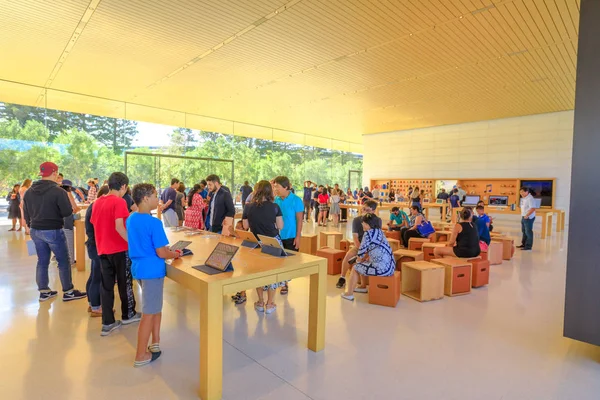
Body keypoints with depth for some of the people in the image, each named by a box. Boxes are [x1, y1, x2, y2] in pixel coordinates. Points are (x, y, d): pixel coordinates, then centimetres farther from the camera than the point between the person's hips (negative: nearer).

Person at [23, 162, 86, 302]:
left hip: (35, 230, 7)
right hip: (53, 231, -7)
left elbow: (26, 213, 14)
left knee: (42, 261, 16)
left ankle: (43, 291, 23)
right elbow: (67, 212, -17)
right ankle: (68, 292, 10)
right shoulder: (58, 191, -18)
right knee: (63, 261, 4)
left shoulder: (29, 191, 5)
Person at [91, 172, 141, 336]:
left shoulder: (97, 202, 7)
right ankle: (128, 314, 27)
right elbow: (119, 227, -25)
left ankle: (108, 323, 15)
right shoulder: (119, 202, -15)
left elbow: (95, 225, 14)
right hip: (120, 249, -6)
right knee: (125, 283, 11)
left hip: (103, 249, 6)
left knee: (106, 286, 10)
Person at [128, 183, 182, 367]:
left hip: (138, 267, 9)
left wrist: (168, 250, 17)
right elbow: (162, 253, -21)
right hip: (152, 270, -9)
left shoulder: (131, 219, 6)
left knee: (156, 306, 23)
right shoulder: (154, 223, -21)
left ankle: (155, 343, 32)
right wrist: (176, 254, -2)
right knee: (148, 313, 4)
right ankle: (141, 356, 17)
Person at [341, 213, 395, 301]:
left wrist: (358, 260, 10)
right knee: (363, 264, 30)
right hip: (390, 265, 9)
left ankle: (349, 294, 19)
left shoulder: (369, 233, -12)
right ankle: (363, 287, 42)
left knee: (355, 268, 12)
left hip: (382, 267, -9)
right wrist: (364, 259, 20)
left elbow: (362, 250, -9)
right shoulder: (379, 231, 14)